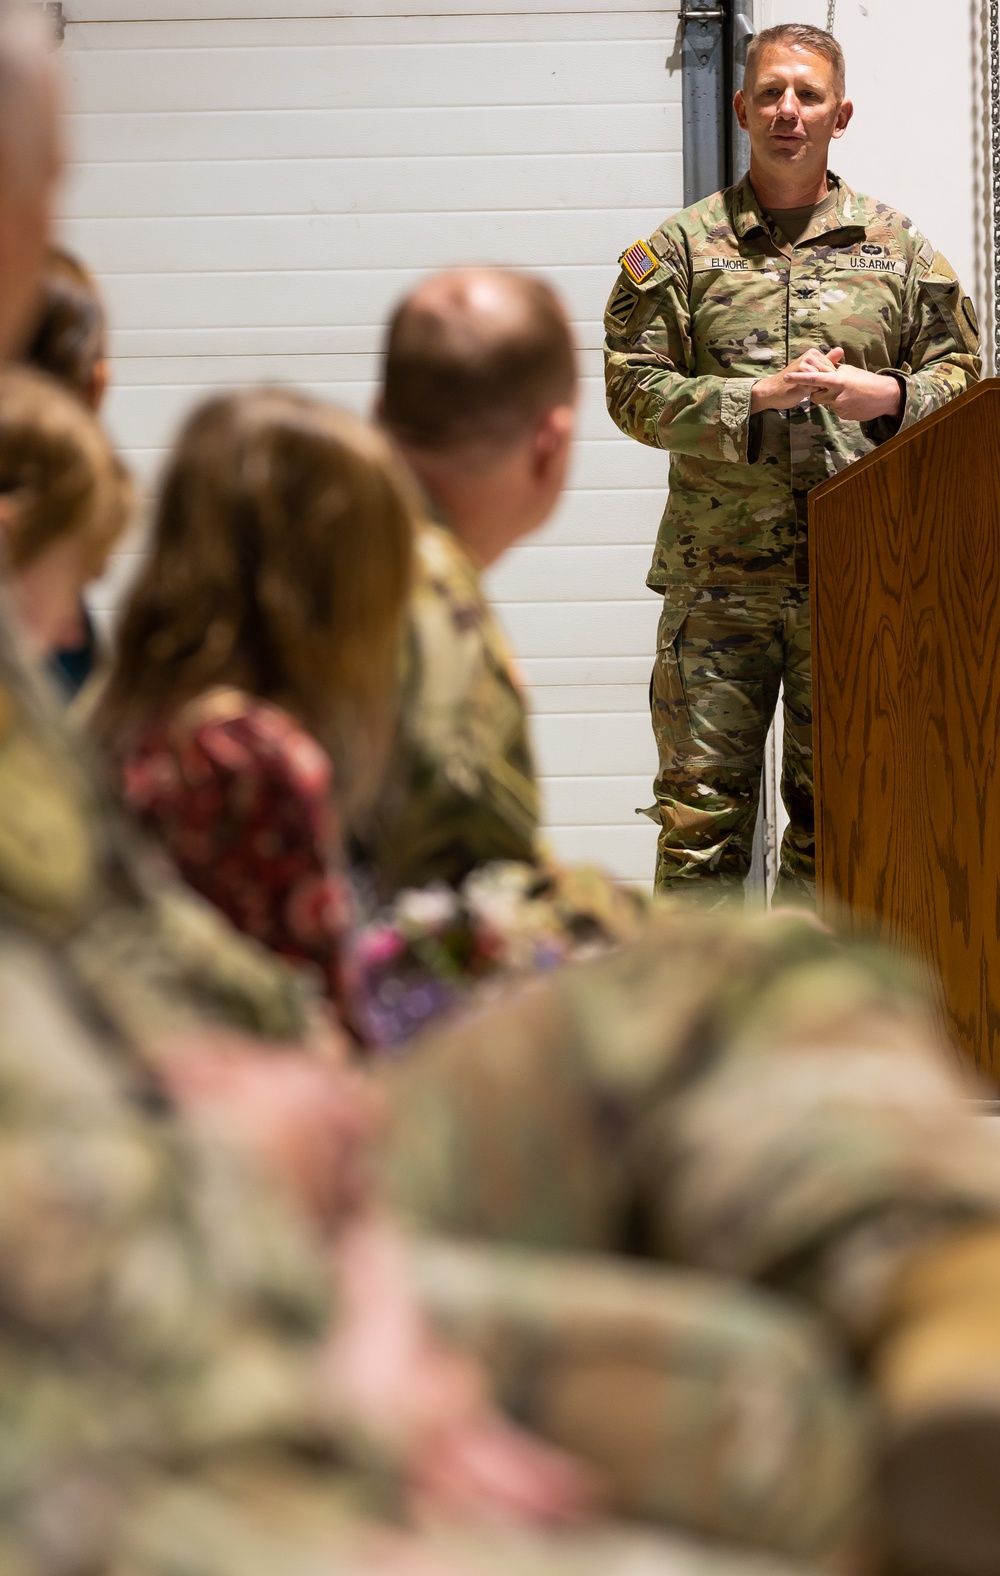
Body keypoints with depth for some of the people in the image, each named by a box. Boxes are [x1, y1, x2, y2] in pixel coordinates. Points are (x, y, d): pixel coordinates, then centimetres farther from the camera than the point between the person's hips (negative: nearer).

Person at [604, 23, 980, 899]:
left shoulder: (896, 246, 11)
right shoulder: (683, 248, 6)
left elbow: (963, 376, 11)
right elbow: (633, 391, 0)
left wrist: (887, 394, -9)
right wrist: (756, 397, -13)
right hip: (718, 576, -1)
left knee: (835, 810, 6)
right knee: (701, 805, -3)